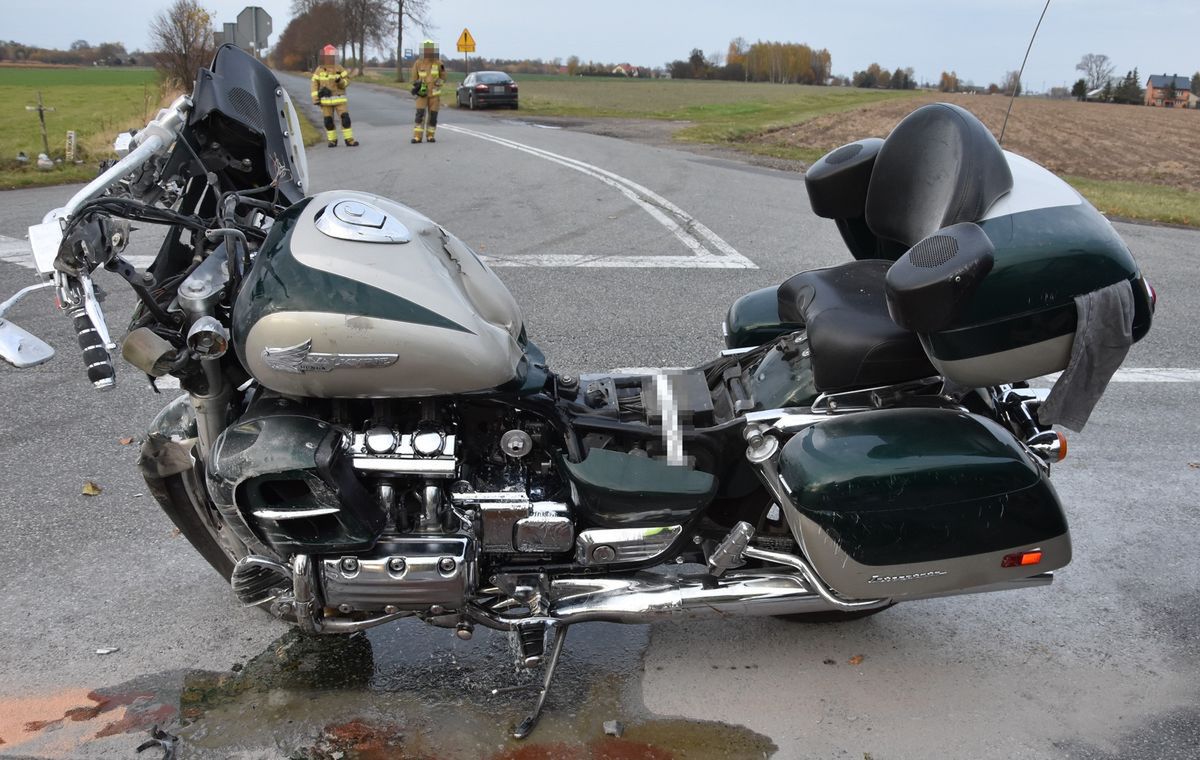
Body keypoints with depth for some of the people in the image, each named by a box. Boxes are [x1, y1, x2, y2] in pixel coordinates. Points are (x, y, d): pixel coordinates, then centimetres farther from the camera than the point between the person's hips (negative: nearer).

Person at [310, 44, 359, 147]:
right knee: (328, 121, 3)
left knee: (345, 118, -8)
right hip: (326, 100, 0)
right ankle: (332, 140, 15)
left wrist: (340, 81, -19)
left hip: (339, 99, 0)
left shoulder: (339, 68, 0)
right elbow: (315, 85, 3)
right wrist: (315, 99, -4)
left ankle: (349, 140, -2)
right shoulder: (319, 70, 0)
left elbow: (347, 80, 3)